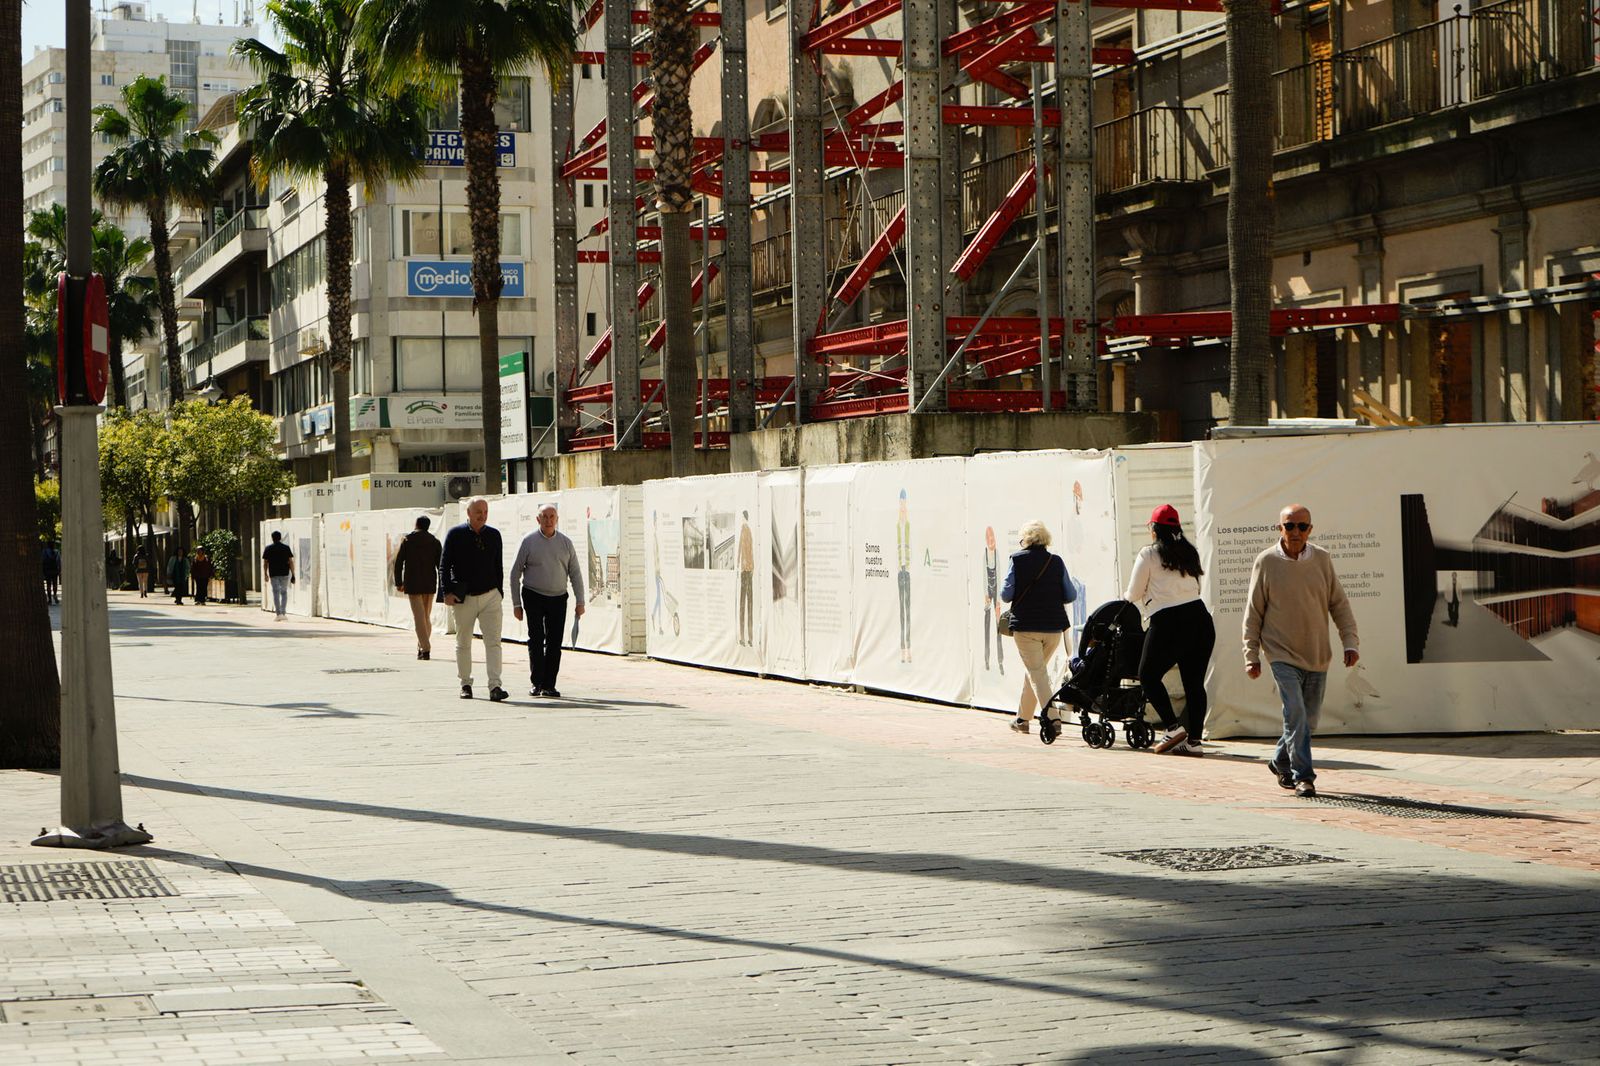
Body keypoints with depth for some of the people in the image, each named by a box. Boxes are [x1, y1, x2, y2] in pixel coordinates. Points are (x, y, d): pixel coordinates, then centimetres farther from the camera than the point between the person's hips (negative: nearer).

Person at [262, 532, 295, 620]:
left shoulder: (268, 549, 1)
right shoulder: (286, 548, 2)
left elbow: (265, 563, 2)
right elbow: (291, 562, -2)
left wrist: (265, 575, 13)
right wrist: (293, 575, 1)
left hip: (273, 574, -1)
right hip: (285, 573, 1)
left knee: (276, 593, 0)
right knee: (284, 593, 13)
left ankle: (278, 614, -9)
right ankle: (283, 613, 7)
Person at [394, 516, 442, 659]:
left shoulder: (408, 540, -1)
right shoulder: (434, 541, 4)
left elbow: (398, 562, -2)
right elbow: (440, 564, 1)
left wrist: (398, 583, 5)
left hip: (413, 584, -3)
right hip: (430, 585, 3)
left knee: (419, 617, -5)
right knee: (427, 617, 15)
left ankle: (425, 649, -15)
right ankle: (422, 646, 19)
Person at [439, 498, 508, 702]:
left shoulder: (494, 535, 7)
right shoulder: (455, 534, -3)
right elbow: (444, 565, -3)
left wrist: (499, 592, 10)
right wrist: (447, 592, -11)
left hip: (490, 596, 2)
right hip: (463, 598, -2)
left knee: (493, 642, -8)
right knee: (463, 644, 9)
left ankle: (495, 687, -13)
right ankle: (465, 684, 22)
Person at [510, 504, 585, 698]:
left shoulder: (565, 542, 6)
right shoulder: (528, 541, -1)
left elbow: (575, 573, 9)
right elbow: (515, 573, 1)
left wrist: (579, 601, 2)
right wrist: (516, 603, -2)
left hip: (558, 598, 2)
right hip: (534, 597, -2)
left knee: (554, 643, 0)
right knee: (536, 640, -7)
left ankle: (549, 685, 4)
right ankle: (537, 683, -2)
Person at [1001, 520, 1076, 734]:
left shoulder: (1018, 560, -5)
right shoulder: (1057, 562, 2)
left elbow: (1006, 594, -8)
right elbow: (1070, 596, 3)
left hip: (1025, 626, -4)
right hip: (1053, 627, 4)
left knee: (1037, 674, -1)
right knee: (1034, 670, 20)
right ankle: (1023, 718, 29)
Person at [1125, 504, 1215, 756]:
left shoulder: (1148, 555, 0)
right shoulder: (1190, 553, 15)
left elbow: (1134, 594, 5)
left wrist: (1126, 595, 29)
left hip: (1167, 623, -5)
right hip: (1199, 618, 5)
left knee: (1149, 675, 10)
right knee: (1194, 682, 8)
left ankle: (1173, 727, -1)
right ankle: (1194, 740, 5)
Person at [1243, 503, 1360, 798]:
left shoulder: (1322, 559, 2)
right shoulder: (1266, 562, -5)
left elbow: (1339, 603, 8)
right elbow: (1253, 613, 1)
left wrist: (1350, 642, -1)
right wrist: (1251, 656, -1)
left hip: (1317, 656, 4)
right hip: (1282, 654, -4)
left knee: (1308, 720, 11)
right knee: (1296, 715, -17)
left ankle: (1281, 762, 33)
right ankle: (1303, 777, -11)